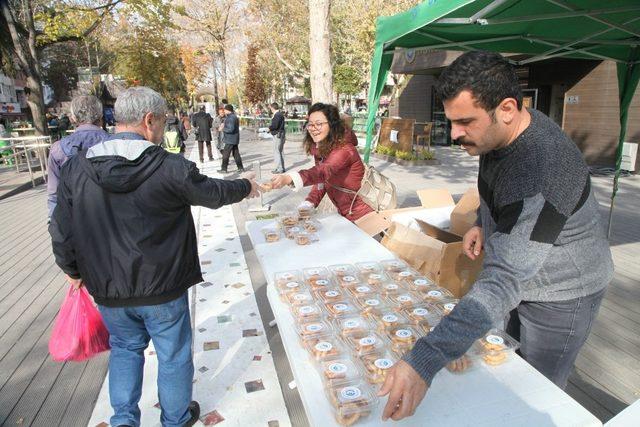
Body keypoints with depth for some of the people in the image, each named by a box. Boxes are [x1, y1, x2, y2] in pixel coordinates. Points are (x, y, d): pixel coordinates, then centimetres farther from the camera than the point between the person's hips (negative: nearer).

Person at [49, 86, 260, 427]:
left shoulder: (76, 169, -7)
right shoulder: (170, 167, -19)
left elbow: (61, 232, 0)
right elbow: (214, 193, -4)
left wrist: (73, 271, 18)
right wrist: (246, 187, 16)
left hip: (108, 289, 4)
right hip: (162, 287, -3)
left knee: (125, 347, 28)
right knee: (173, 354, 18)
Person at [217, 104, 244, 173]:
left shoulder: (231, 118, -18)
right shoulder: (234, 116, 14)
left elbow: (231, 129, -25)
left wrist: (222, 129, -13)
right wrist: (224, 125, 12)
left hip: (230, 140, -10)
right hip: (234, 139, 10)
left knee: (225, 154, -2)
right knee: (236, 153, 13)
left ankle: (224, 169, 2)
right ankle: (240, 168, 16)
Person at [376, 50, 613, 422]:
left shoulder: (541, 169, -39)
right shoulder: (503, 133, -9)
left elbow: (504, 281, -46)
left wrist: (424, 362, -51)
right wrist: (484, 224, -6)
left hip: (561, 295, -8)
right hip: (526, 278, 8)